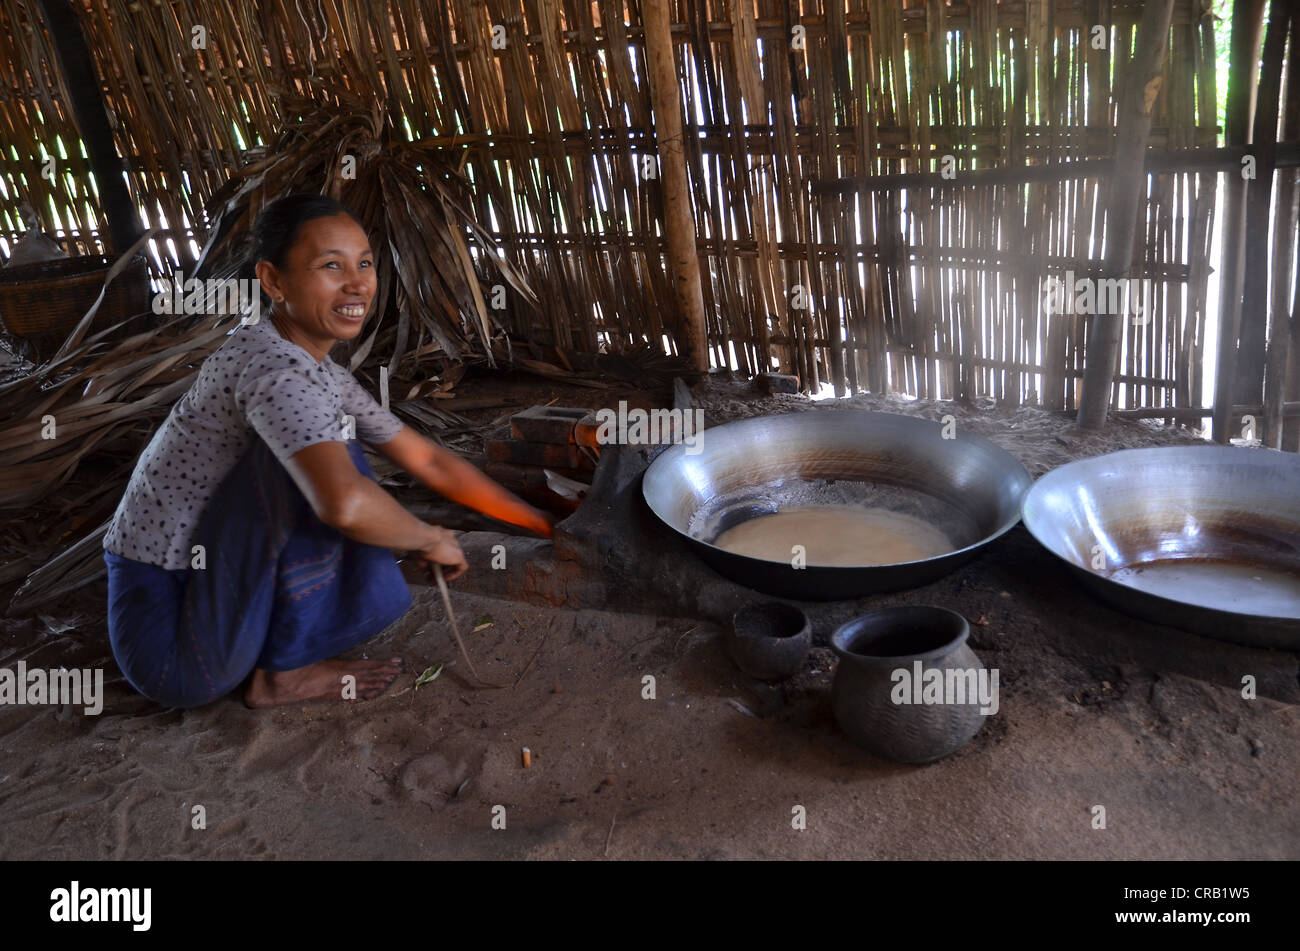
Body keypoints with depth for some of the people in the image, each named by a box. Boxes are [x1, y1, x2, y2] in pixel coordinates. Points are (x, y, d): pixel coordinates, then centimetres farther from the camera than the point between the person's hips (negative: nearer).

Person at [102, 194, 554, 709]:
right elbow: (345, 502, -43)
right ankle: (284, 672, -9)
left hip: (217, 586, 8)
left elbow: (431, 462, 12)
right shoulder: (276, 369, -25)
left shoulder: (325, 376, 5)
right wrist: (433, 538, -21)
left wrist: (546, 527, 12)